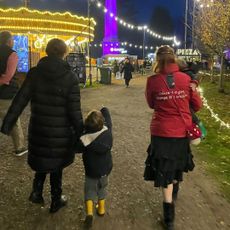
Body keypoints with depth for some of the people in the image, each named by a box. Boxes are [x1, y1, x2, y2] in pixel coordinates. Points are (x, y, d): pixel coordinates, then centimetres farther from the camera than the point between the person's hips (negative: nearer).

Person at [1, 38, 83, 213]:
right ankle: (56, 201, 32)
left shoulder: (34, 73, -5)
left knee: (42, 159, 26)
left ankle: (37, 192, 19)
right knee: (56, 164, 16)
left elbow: (20, 100, -6)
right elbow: (74, 110, -13)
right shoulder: (70, 77, -12)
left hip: (38, 128, 2)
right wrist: (80, 133, -3)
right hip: (60, 131, -2)